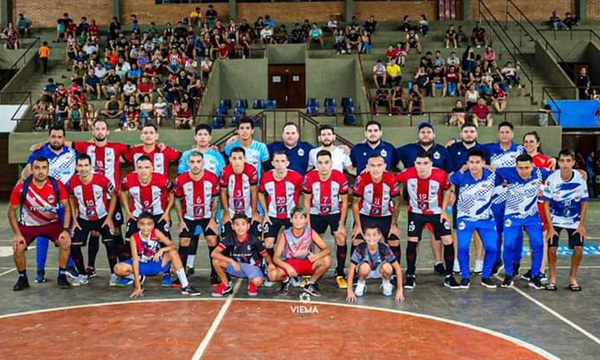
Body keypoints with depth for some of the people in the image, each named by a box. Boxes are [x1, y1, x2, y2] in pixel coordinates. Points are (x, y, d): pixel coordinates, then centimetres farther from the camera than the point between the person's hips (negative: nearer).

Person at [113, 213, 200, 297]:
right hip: (142, 266, -1)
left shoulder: (156, 232, -18)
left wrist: (162, 250, -43)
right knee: (118, 269, -26)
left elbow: (172, 246, -20)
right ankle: (139, 278, 5)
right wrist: (137, 286, -32)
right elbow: (135, 261, -27)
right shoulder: (134, 238, -22)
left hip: (158, 264, 1)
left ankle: (185, 286, -23)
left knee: (173, 252, -26)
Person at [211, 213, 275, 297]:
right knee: (216, 261, -25)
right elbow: (214, 253, -24)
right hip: (235, 265, 2)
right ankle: (226, 286, -1)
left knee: (258, 281, -36)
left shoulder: (253, 239, -15)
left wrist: (270, 263, -26)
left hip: (250, 266, -2)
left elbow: (266, 255, -3)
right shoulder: (230, 237, -14)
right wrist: (231, 261, -34)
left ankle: (251, 284, 5)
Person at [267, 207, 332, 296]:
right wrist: (287, 267, -35)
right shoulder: (285, 235, -14)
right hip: (289, 264, -1)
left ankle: (310, 284, -2)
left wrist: (317, 256, -36)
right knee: (272, 275, -32)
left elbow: (327, 249, -14)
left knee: (327, 260, -26)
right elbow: (276, 258, -15)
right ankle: (285, 280, 7)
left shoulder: (310, 232, -11)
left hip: (306, 264, 1)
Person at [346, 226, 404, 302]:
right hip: (366, 272, -1)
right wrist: (350, 290, -28)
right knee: (364, 267, -36)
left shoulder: (384, 248, -26)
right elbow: (351, 269, -24)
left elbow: (397, 268, -22)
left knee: (387, 267, -34)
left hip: (379, 271, 1)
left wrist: (400, 290, -23)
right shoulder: (360, 249, -26)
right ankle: (360, 284, -3)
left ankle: (386, 284, 0)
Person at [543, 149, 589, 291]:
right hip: (555, 219, -1)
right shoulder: (552, 179, -21)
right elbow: (546, 204, -13)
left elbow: (584, 203, -5)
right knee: (552, 248, -11)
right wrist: (550, 227, -15)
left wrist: (581, 225, -7)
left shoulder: (580, 179, -17)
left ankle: (572, 278, 12)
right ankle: (552, 277, 10)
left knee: (578, 248, -9)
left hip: (574, 220, 1)